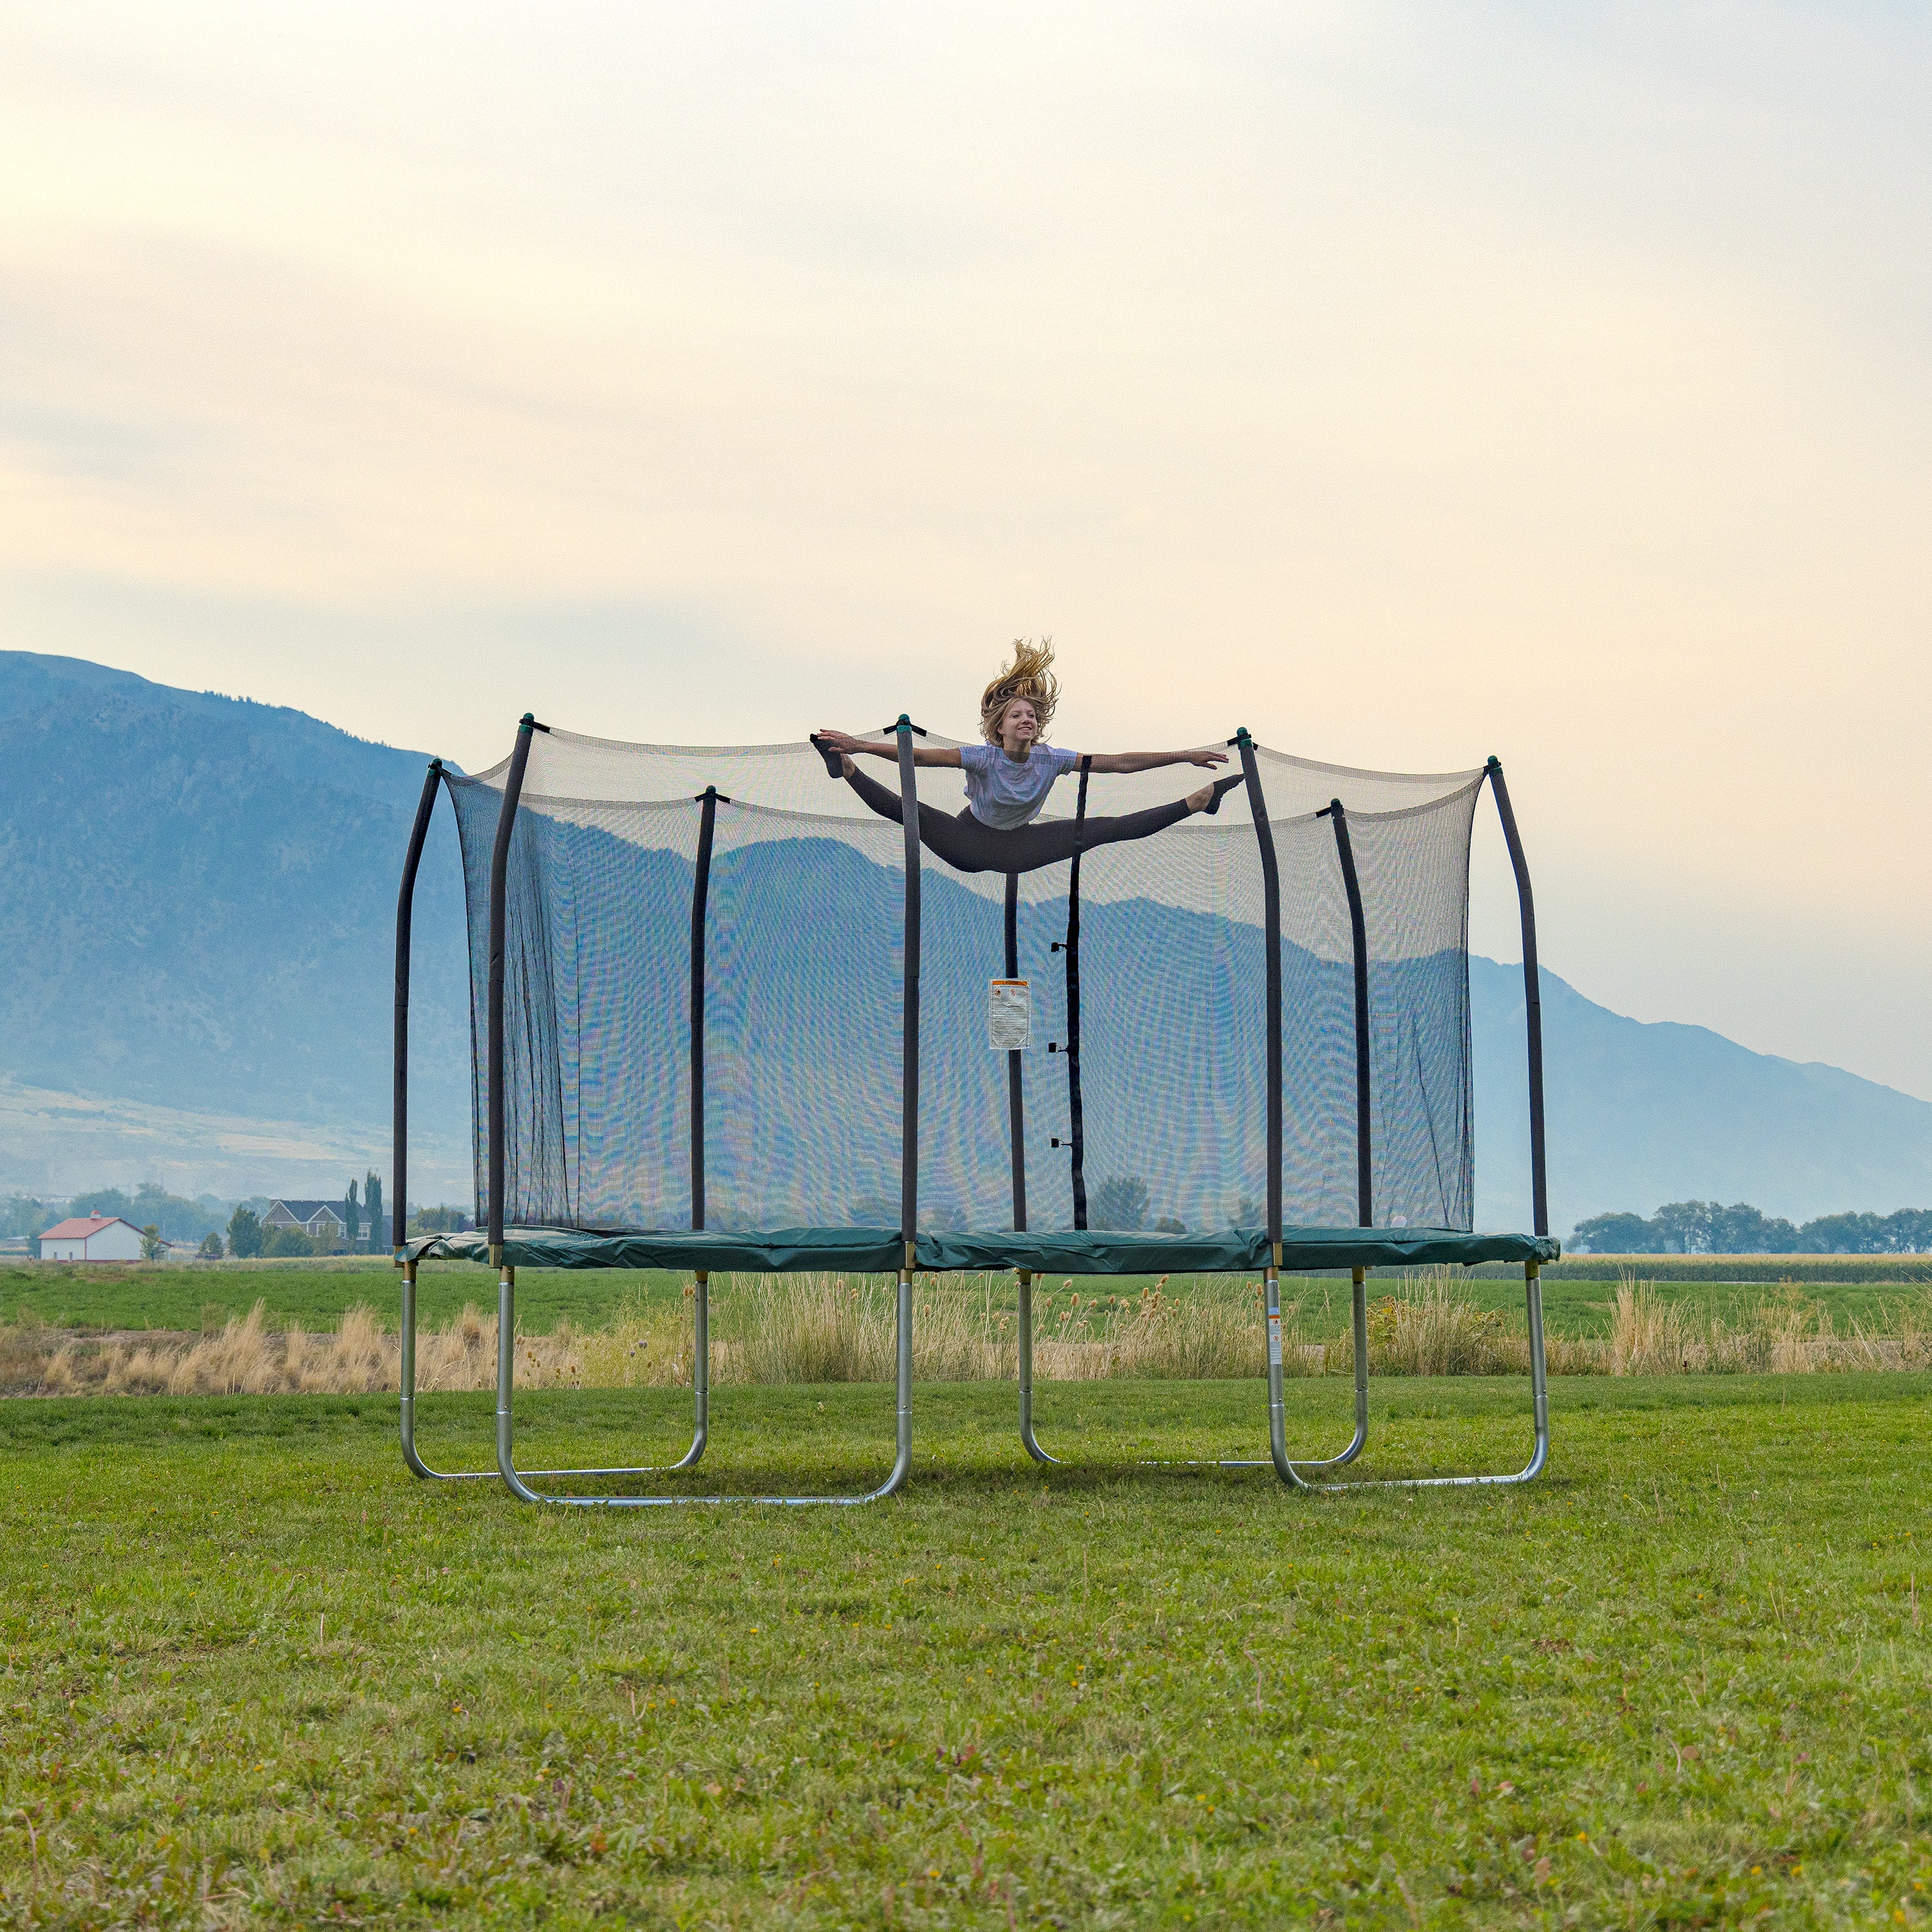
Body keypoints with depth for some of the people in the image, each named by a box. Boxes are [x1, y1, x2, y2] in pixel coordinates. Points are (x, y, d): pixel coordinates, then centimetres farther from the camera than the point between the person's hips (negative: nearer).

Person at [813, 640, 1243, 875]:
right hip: (969, 841, -3)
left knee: (1105, 829, -3)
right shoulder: (983, 757, -22)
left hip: (1019, 848, 3)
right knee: (912, 813, -32)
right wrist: (860, 746, -41)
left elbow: (1118, 762, -12)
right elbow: (921, 756, -31)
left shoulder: (1050, 759, -14)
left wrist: (1185, 757, -16)